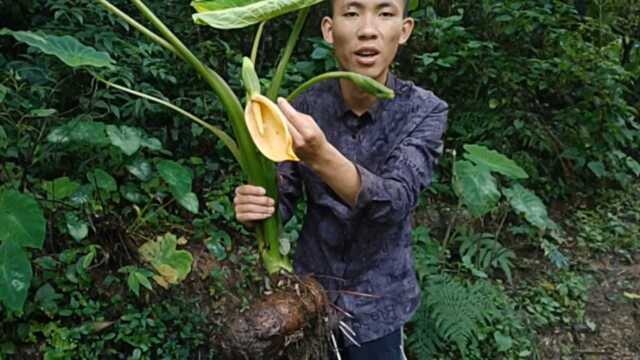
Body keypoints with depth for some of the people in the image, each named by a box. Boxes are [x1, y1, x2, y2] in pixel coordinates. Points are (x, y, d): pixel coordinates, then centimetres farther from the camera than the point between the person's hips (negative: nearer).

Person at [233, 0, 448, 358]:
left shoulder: (425, 111, -18)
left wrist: (321, 158, -48)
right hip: (311, 287, 2)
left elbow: (396, 203, -31)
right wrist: (253, 207, -31)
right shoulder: (305, 107, -12)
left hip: (377, 301, -2)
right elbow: (282, 198, -8)